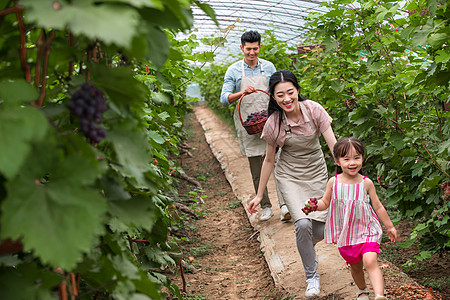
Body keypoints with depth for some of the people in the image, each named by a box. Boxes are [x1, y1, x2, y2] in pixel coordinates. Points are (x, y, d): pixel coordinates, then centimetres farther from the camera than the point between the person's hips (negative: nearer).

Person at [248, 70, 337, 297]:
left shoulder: (313, 110, -18)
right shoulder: (274, 123, -17)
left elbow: (333, 144, -16)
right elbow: (269, 160, -4)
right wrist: (259, 195, 2)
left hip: (316, 172, 2)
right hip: (289, 176, -1)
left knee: (319, 231, 0)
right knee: (303, 224, -20)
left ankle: (306, 247, 40)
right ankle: (312, 276, 2)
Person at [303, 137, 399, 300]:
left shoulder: (366, 183, -8)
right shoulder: (333, 182, -6)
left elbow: (378, 207, 3)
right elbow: (325, 203, 7)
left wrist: (390, 227, 10)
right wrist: (315, 205, -16)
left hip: (366, 231, -2)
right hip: (345, 233, 3)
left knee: (370, 262, -23)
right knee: (355, 266, 18)